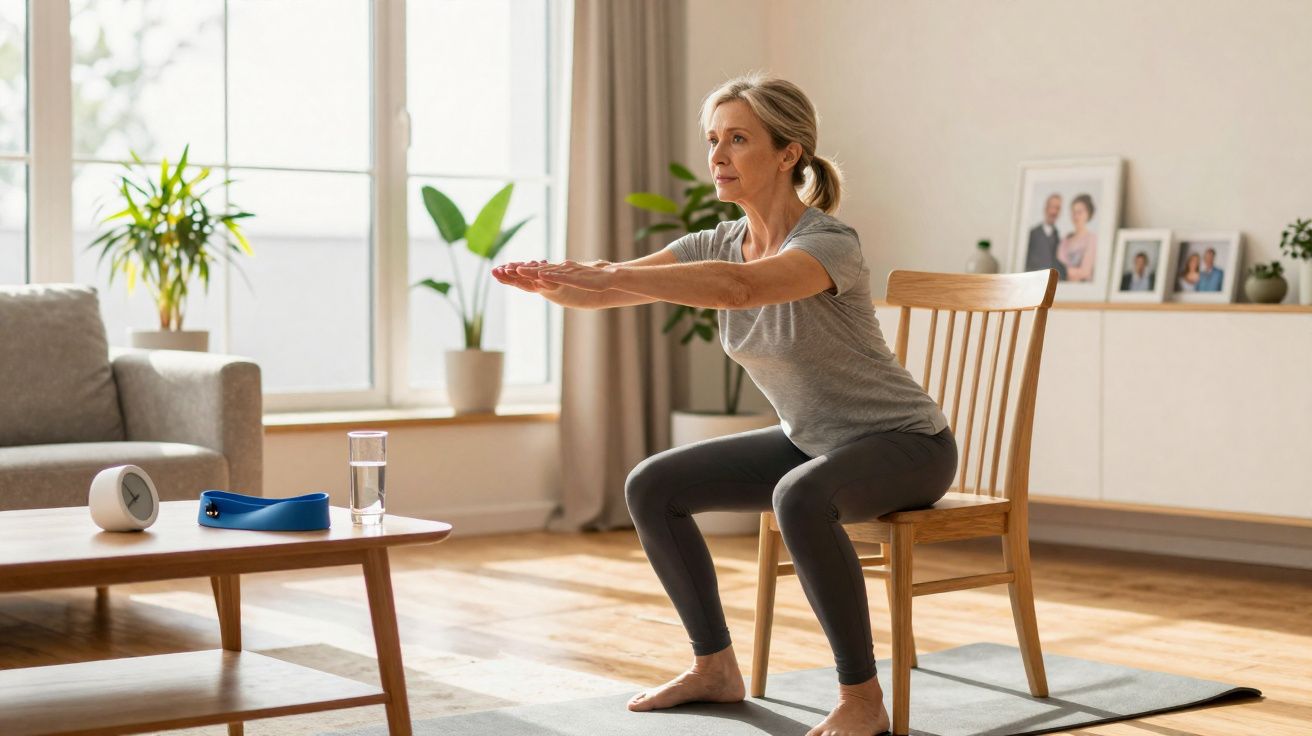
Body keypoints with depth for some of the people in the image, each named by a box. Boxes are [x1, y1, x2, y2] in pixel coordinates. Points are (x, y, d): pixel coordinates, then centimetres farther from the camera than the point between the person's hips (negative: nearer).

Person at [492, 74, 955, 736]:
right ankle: (714, 668, 13)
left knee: (799, 497, -39)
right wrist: (546, 280, -34)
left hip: (904, 443, -8)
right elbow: (601, 293, -12)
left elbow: (740, 287, -47)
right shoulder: (718, 244, -2)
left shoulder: (829, 243, -25)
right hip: (811, 440, 8)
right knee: (651, 488, 0)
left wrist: (609, 274, -53)